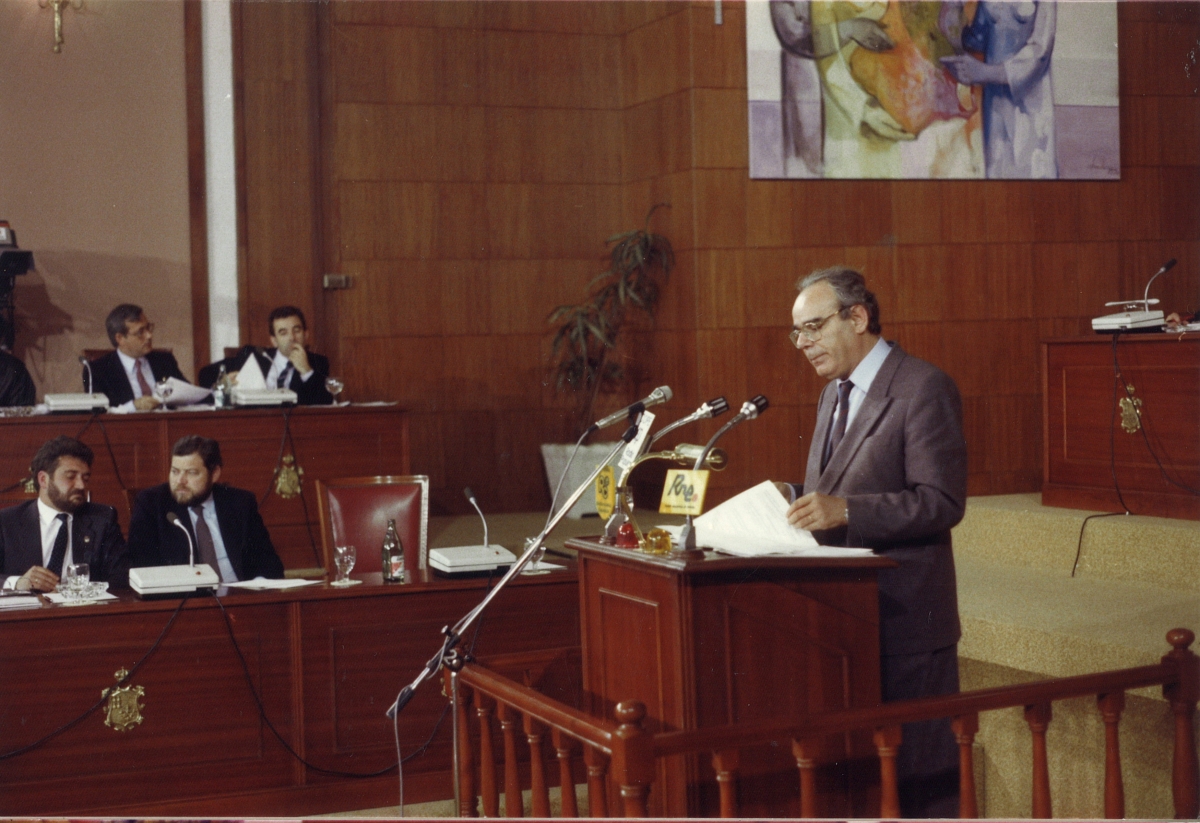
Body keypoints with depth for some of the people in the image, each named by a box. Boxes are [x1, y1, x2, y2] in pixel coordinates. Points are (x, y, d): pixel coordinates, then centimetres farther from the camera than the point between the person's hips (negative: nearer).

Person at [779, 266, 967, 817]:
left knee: (919, 771, 0)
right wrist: (794, 499, 2)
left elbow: (942, 501, -20)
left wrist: (844, 511, -28)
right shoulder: (834, 393, 15)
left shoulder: (924, 388, -12)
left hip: (904, 613, -8)